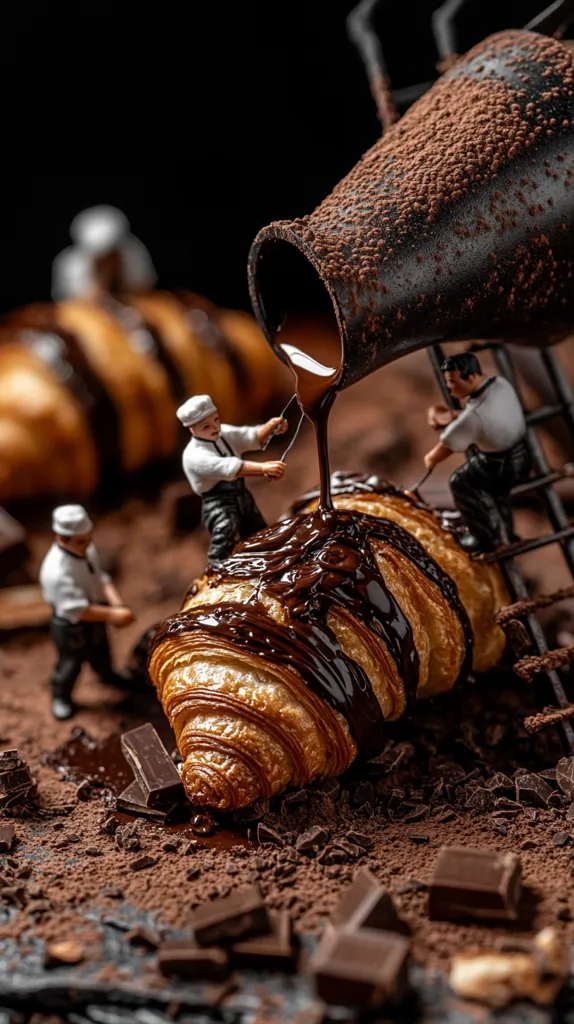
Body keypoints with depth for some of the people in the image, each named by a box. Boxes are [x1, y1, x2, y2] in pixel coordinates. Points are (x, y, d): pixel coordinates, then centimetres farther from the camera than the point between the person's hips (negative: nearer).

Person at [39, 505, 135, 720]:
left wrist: (117, 603, -22)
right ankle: (61, 697, 48)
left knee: (100, 651, 33)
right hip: (71, 627, -7)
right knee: (71, 663, 19)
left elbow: (100, 578, -5)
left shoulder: (87, 549, -16)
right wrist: (111, 615, -38)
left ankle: (107, 675, 64)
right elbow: (76, 609, -39)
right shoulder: (56, 571, -40)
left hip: (93, 618, 7)